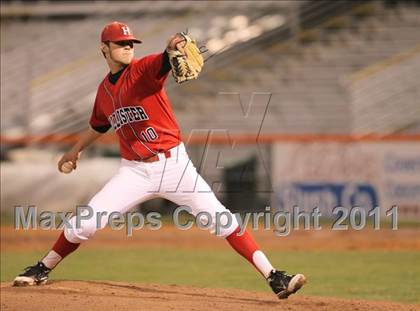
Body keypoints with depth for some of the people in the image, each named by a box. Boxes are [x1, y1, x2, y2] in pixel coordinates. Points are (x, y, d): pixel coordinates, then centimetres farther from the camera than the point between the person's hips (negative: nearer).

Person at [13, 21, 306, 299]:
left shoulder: (144, 69, -7)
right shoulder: (104, 89, 9)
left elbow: (164, 62, -32)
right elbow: (99, 125, 29)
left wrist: (173, 49, -54)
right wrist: (76, 150, 41)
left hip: (173, 164, -4)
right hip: (135, 171, 4)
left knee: (222, 220, -13)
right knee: (83, 225, -2)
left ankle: (274, 277, -14)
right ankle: (42, 269, 21)